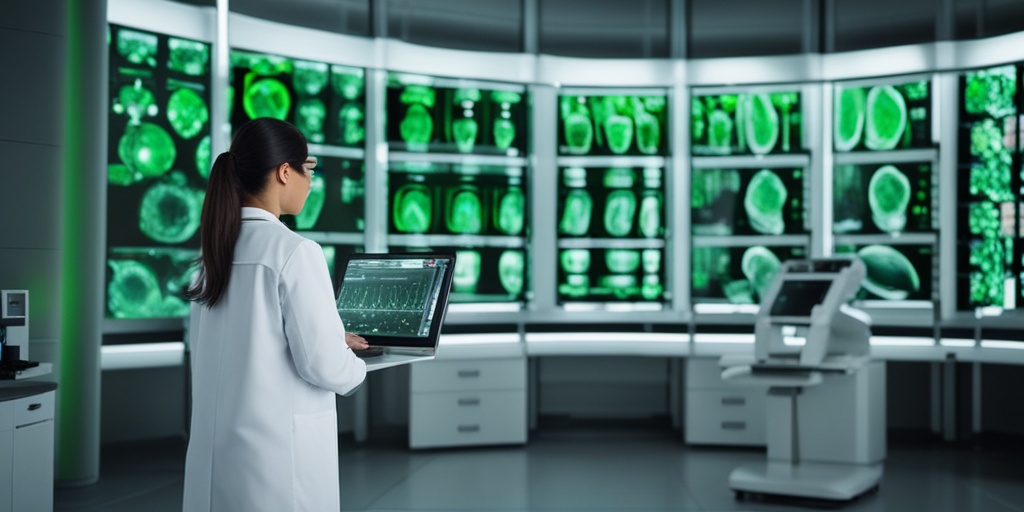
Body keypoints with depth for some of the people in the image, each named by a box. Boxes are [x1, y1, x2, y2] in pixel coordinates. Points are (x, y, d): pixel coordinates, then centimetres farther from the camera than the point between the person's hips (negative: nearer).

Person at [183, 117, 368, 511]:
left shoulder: (216, 250, 6)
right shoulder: (294, 251, -15)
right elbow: (324, 366, -16)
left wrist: (333, 339, 20)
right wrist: (355, 367, 6)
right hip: (279, 446, -7)